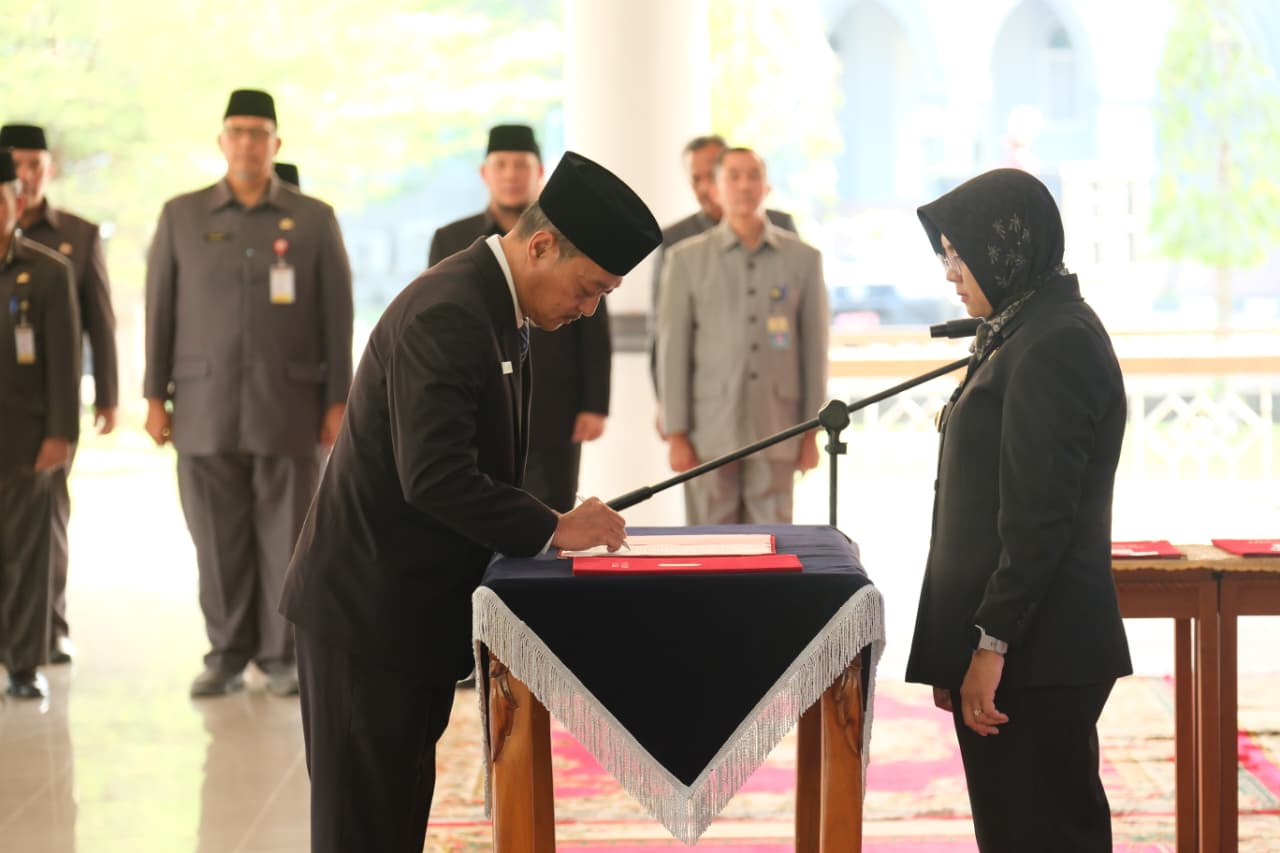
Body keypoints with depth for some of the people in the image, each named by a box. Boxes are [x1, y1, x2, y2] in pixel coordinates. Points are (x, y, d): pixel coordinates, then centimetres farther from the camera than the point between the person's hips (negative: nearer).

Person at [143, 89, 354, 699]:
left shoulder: (315, 219, 5)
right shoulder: (181, 216, 8)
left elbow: (337, 315, 3)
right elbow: (159, 310, 8)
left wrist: (338, 401, -2)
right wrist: (155, 397, 3)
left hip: (289, 408, -1)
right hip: (205, 407, 1)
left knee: (286, 538, 0)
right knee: (218, 540, 3)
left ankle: (283, 656, 10)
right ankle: (226, 655, 13)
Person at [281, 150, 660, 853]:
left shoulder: (490, 302, 10)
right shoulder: (447, 314, -22)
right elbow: (433, 477, -30)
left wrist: (539, 521, 7)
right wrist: (550, 530, -22)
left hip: (416, 604, 10)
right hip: (371, 606, -10)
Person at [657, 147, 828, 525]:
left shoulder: (803, 258, 5)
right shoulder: (687, 259, 2)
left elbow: (814, 348, 7)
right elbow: (672, 350, 1)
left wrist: (812, 433, 4)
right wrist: (675, 436, -4)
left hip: (774, 433, 1)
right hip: (709, 432, -1)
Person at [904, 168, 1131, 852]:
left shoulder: (1054, 344, -15)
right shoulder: (1022, 334, 17)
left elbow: (1038, 514, -20)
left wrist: (991, 642, -20)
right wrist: (961, 648, 19)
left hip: (1034, 649, -10)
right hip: (1027, 646, 10)